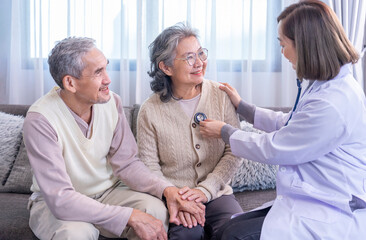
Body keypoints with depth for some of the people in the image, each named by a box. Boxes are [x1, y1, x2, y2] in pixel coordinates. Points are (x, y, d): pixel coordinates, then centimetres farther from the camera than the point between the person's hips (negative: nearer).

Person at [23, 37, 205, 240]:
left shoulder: (111, 102, -11)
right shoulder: (40, 120, -26)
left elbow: (126, 162, -6)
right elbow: (60, 200, -31)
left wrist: (166, 190, -24)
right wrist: (131, 216, -35)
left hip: (107, 191, 4)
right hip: (54, 204, -3)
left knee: (155, 209, -25)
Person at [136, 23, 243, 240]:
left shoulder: (221, 95, 1)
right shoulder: (150, 111, -3)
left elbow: (234, 153, -1)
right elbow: (150, 167, -1)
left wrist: (205, 190, -12)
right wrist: (173, 198, -18)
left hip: (216, 193, 2)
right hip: (173, 195, -2)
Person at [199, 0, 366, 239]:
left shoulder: (332, 104, -26)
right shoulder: (331, 85, 7)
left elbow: (273, 149, -16)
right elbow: (290, 125, 21)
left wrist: (225, 132, 1)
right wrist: (241, 106, 27)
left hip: (333, 219, -9)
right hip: (312, 201, 10)